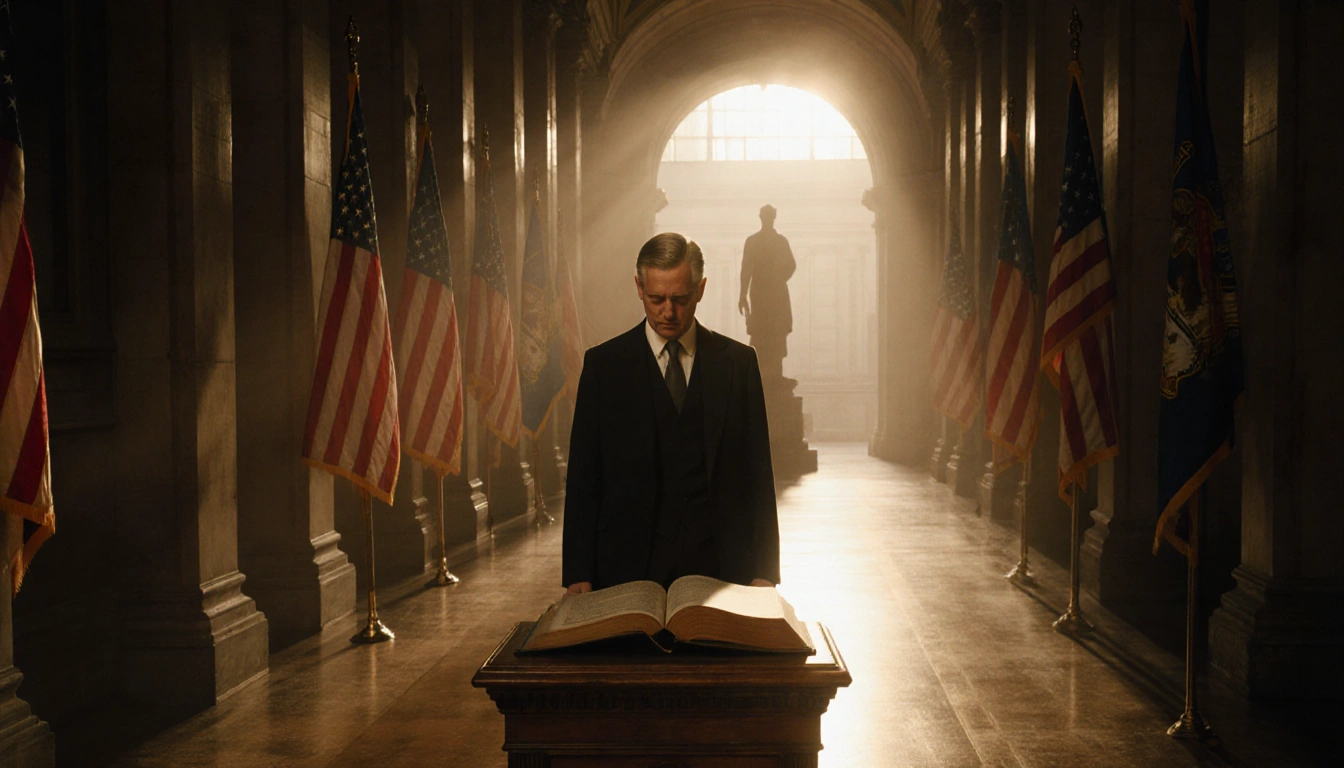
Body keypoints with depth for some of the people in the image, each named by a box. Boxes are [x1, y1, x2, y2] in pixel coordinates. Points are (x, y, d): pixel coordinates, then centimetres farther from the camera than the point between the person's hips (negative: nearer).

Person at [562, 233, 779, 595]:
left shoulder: (737, 361, 6)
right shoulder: (603, 363, 4)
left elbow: (757, 470, 7)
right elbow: (584, 474, 3)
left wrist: (764, 571, 1)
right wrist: (578, 575, -4)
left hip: (720, 565, 1)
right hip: (630, 566, -1)